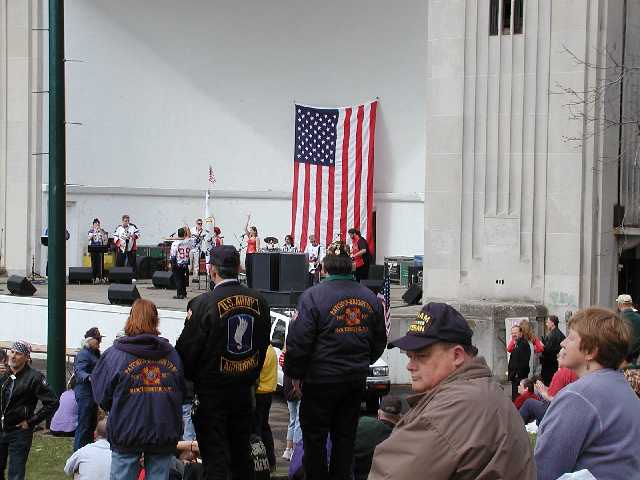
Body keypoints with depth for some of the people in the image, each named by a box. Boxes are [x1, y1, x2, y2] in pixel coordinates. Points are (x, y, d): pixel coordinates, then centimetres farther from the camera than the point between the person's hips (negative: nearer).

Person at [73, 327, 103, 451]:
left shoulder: (95, 354, 17)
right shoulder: (84, 354, -14)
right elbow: (79, 371, -30)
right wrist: (89, 377, -48)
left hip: (93, 394, 10)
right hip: (85, 394, -10)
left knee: (92, 424, 15)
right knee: (84, 426, -9)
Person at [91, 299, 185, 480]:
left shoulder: (113, 355, -7)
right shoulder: (172, 354, 1)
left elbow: (102, 397, -4)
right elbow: (182, 391, 7)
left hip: (127, 433, -2)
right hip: (165, 432, 2)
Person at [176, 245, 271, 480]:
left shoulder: (203, 304, -19)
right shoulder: (258, 302, 0)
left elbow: (188, 348, -13)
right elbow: (263, 345, 10)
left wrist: (188, 376, 5)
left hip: (212, 391, -5)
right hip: (245, 389, 5)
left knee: (215, 454, 1)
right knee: (241, 452, 18)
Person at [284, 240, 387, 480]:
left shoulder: (313, 296, -15)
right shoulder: (370, 298, 3)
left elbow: (298, 341, -15)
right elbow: (379, 342, 12)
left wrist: (295, 373, -2)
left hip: (321, 379, -5)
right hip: (357, 379, 5)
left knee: (314, 436, 8)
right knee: (345, 435, 15)